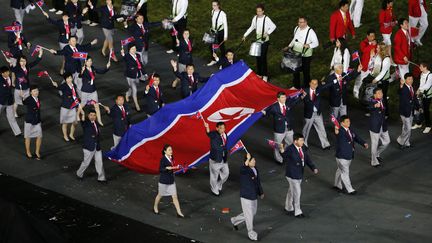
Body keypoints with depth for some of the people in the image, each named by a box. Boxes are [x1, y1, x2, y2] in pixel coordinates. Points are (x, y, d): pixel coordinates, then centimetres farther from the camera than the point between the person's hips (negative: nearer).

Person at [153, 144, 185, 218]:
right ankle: (155, 207, 40)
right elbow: (160, 169, -18)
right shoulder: (163, 159, -18)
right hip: (163, 181, -5)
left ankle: (179, 212, 2)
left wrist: (176, 167, 0)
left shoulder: (171, 158, 1)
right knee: (160, 195, 16)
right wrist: (167, 168, -32)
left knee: (175, 196, 2)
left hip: (171, 180, 5)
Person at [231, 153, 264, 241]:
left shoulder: (255, 169, 4)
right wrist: (247, 159, -58)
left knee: (253, 213, 22)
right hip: (246, 197, -8)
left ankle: (235, 221, 43)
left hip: (254, 197, 8)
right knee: (249, 216, 2)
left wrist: (261, 192, 21)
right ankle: (251, 234, 19)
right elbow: (244, 168, -48)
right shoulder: (244, 170, -20)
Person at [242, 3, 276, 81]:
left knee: (263, 57, -5)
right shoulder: (255, 18, 0)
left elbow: (273, 26, -11)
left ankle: (265, 75, 4)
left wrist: (268, 33, -23)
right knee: (258, 57, 9)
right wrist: (245, 35, 9)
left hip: (265, 40, -5)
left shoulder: (266, 19, -16)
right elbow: (252, 27, 13)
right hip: (258, 40, 5)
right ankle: (259, 73, 20)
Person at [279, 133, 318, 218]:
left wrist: (314, 168, -10)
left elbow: (307, 159, 3)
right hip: (292, 175, -7)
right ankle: (297, 212, 10)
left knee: (291, 191, 24)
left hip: (299, 174, 7)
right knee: (297, 192, -2)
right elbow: (285, 156, -36)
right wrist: (282, 150, -59)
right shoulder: (290, 149, -23)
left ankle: (288, 207, 41)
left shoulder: (303, 148, -1)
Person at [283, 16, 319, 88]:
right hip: (296, 54, 6)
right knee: (295, 71, 18)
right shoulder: (296, 28, 2)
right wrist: (289, 46, 8)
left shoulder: (310, 31, -18)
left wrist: (309, 45, -32)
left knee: (306, 72, 9)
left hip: (305, 56, -6)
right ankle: (296, 87, 36)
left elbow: (316, 43, -15)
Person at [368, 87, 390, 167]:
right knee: (374, 144, 3)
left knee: (386, 141, 17)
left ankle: (377, 155, 39)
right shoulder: (372, 102, -20)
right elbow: (370, 107, -45)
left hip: (383, 126, 8)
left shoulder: (382, 101, 4)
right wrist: (375, 106, -64)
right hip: (375, 126, -8)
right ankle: (374, 161, 19)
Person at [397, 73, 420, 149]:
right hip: (405, 111, -7)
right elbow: (400, 92, -45)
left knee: (406, 128, 20)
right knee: (408, 128, -6)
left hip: (411, 111, 7)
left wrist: (418, 106, 6)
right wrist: (401, 85, -65)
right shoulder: (403, 88, -20)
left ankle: (406, 143, 33)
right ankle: (400, 141, 14)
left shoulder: (412, 88, 4)